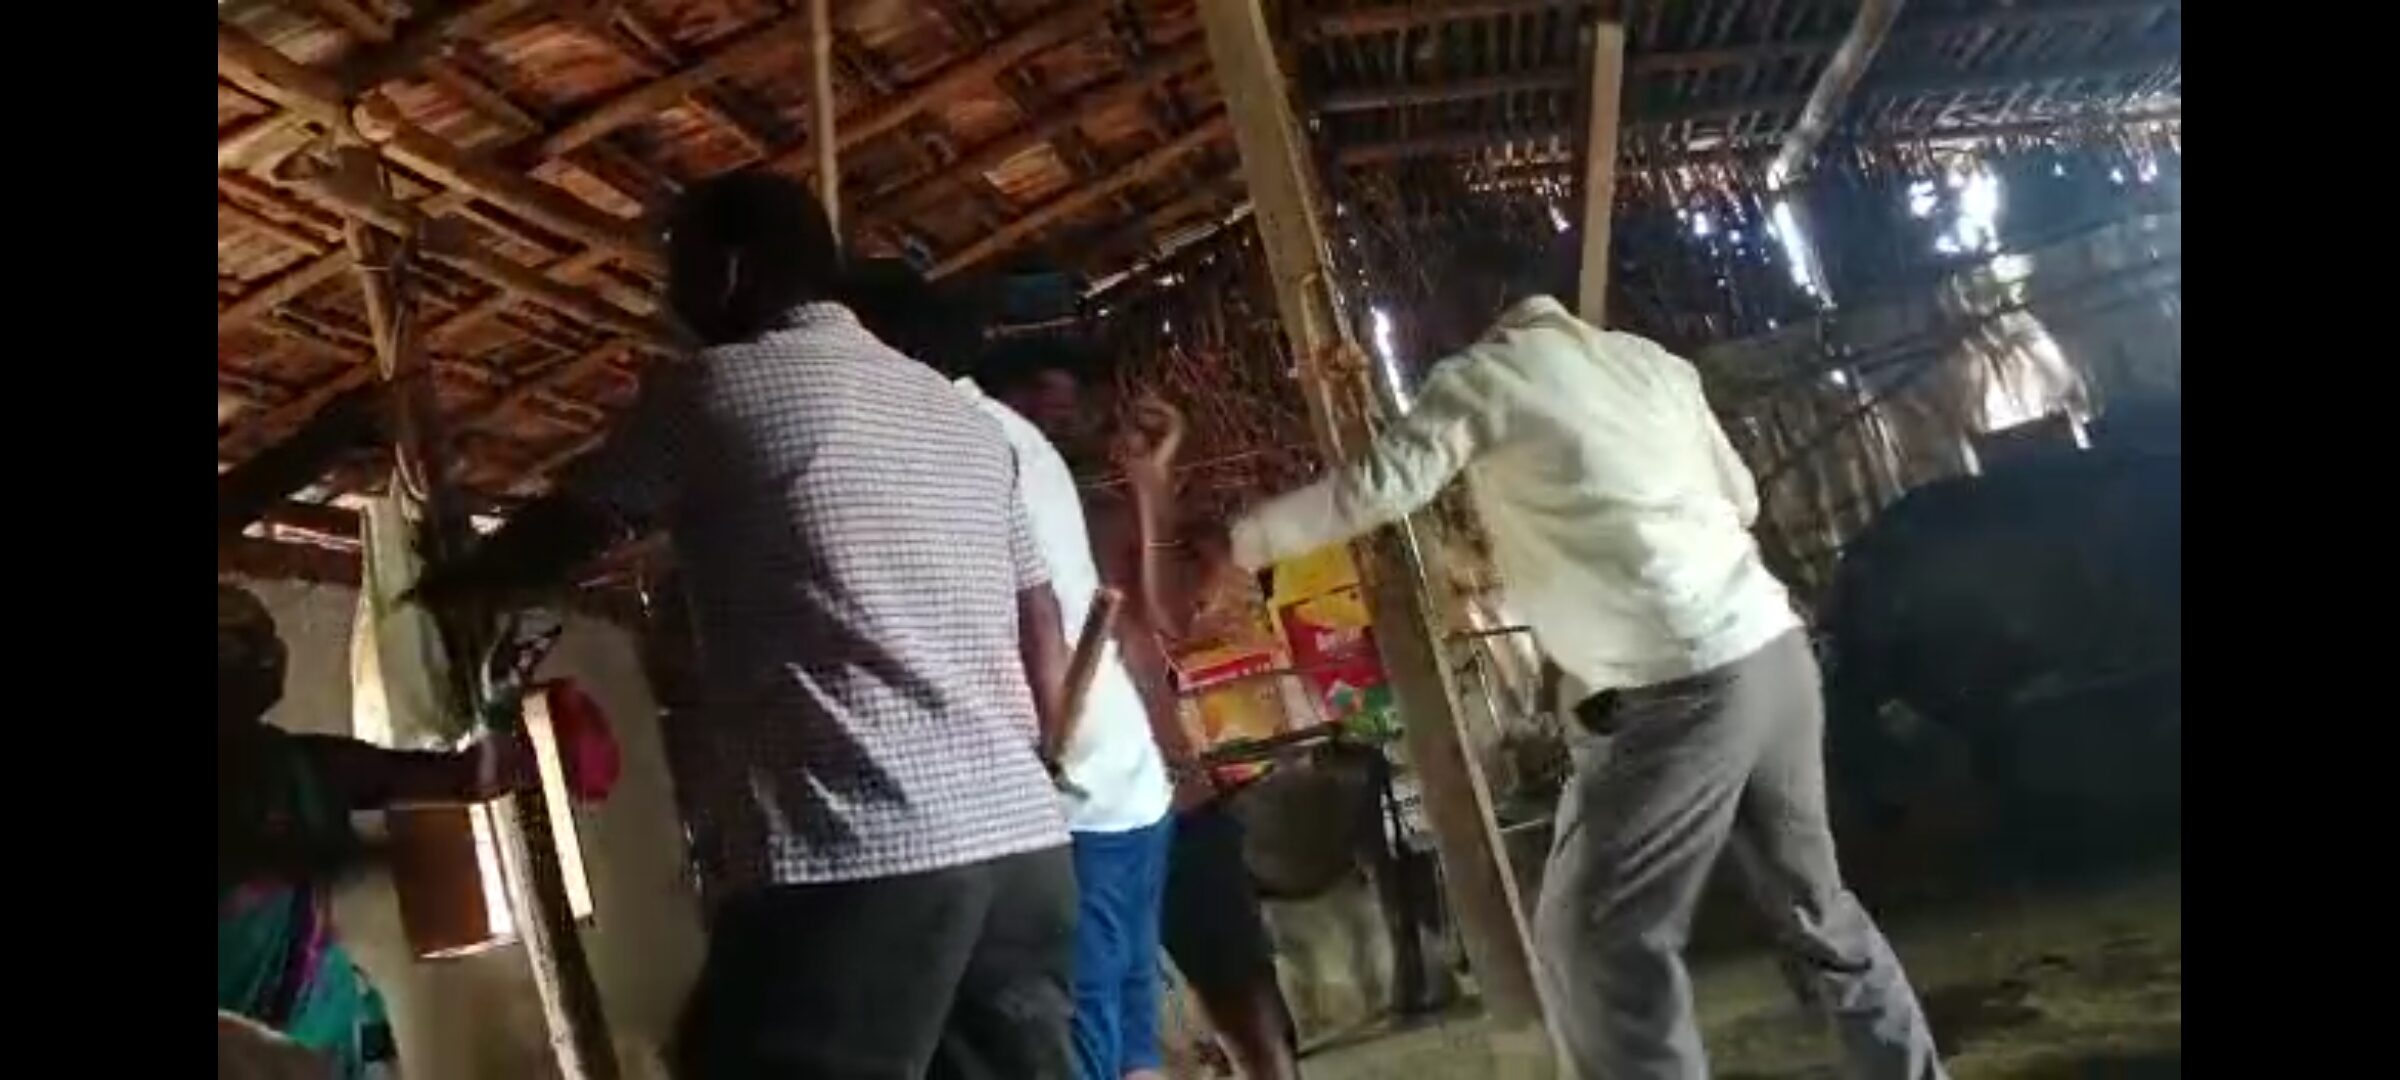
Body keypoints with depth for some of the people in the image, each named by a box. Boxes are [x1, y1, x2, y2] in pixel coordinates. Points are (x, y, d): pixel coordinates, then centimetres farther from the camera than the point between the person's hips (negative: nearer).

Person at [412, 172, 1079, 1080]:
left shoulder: (715, 389, 3)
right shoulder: (963, 416, 20)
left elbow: (556, 537, 15)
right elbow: (1047, 648, 17)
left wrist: (435, 586, 34)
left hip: (855, 857, -7)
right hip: (1023, 843, 7)